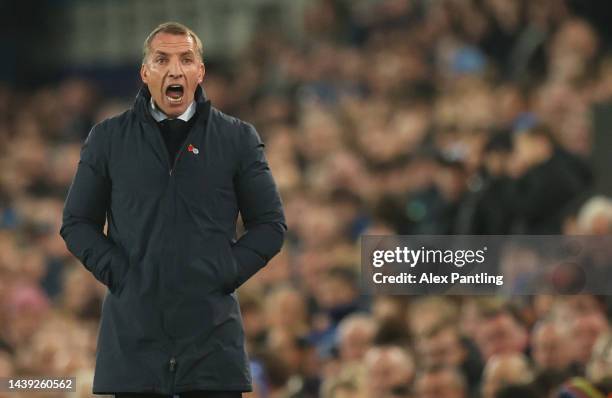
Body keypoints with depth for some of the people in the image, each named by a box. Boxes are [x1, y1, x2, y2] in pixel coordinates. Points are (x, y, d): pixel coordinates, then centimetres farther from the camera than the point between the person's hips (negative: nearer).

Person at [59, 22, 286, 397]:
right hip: (132, 332, 0)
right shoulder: (108, 138, 8)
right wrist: (115, 272, -3)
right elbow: (77, 222, 11)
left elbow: (270, 224, 9)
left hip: (213, 332, 0)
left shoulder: (238, 138, 6)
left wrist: (227, 274, -3)